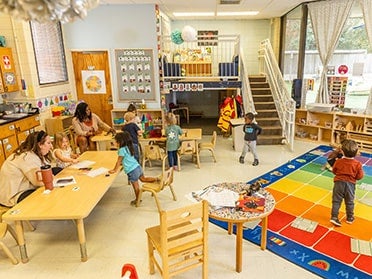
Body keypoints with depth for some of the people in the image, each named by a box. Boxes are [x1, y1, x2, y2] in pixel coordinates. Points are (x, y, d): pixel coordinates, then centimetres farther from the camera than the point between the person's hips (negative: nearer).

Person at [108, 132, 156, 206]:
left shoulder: (122, 150, -15)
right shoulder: (129, 147, 10)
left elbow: (118, 162, -10)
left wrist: (114, 170, -1)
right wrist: (122, 163, 33)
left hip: (132, 171, -8)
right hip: (137, 166, 8)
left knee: (135, 186, 7)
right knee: (143, 179, 25)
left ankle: (137, 200, 22)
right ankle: (157, 179, 16)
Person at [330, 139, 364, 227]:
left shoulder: (338, 161, -9)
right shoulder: (357, 164, -13)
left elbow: (334, 171, 6)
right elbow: (359, 176, -6)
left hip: (339, 183, 0)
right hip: (350, 184, 1)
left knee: (336, 201, 6)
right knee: (349, 202, 17)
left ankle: (334, 217, 1)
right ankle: (350, 218, 30)